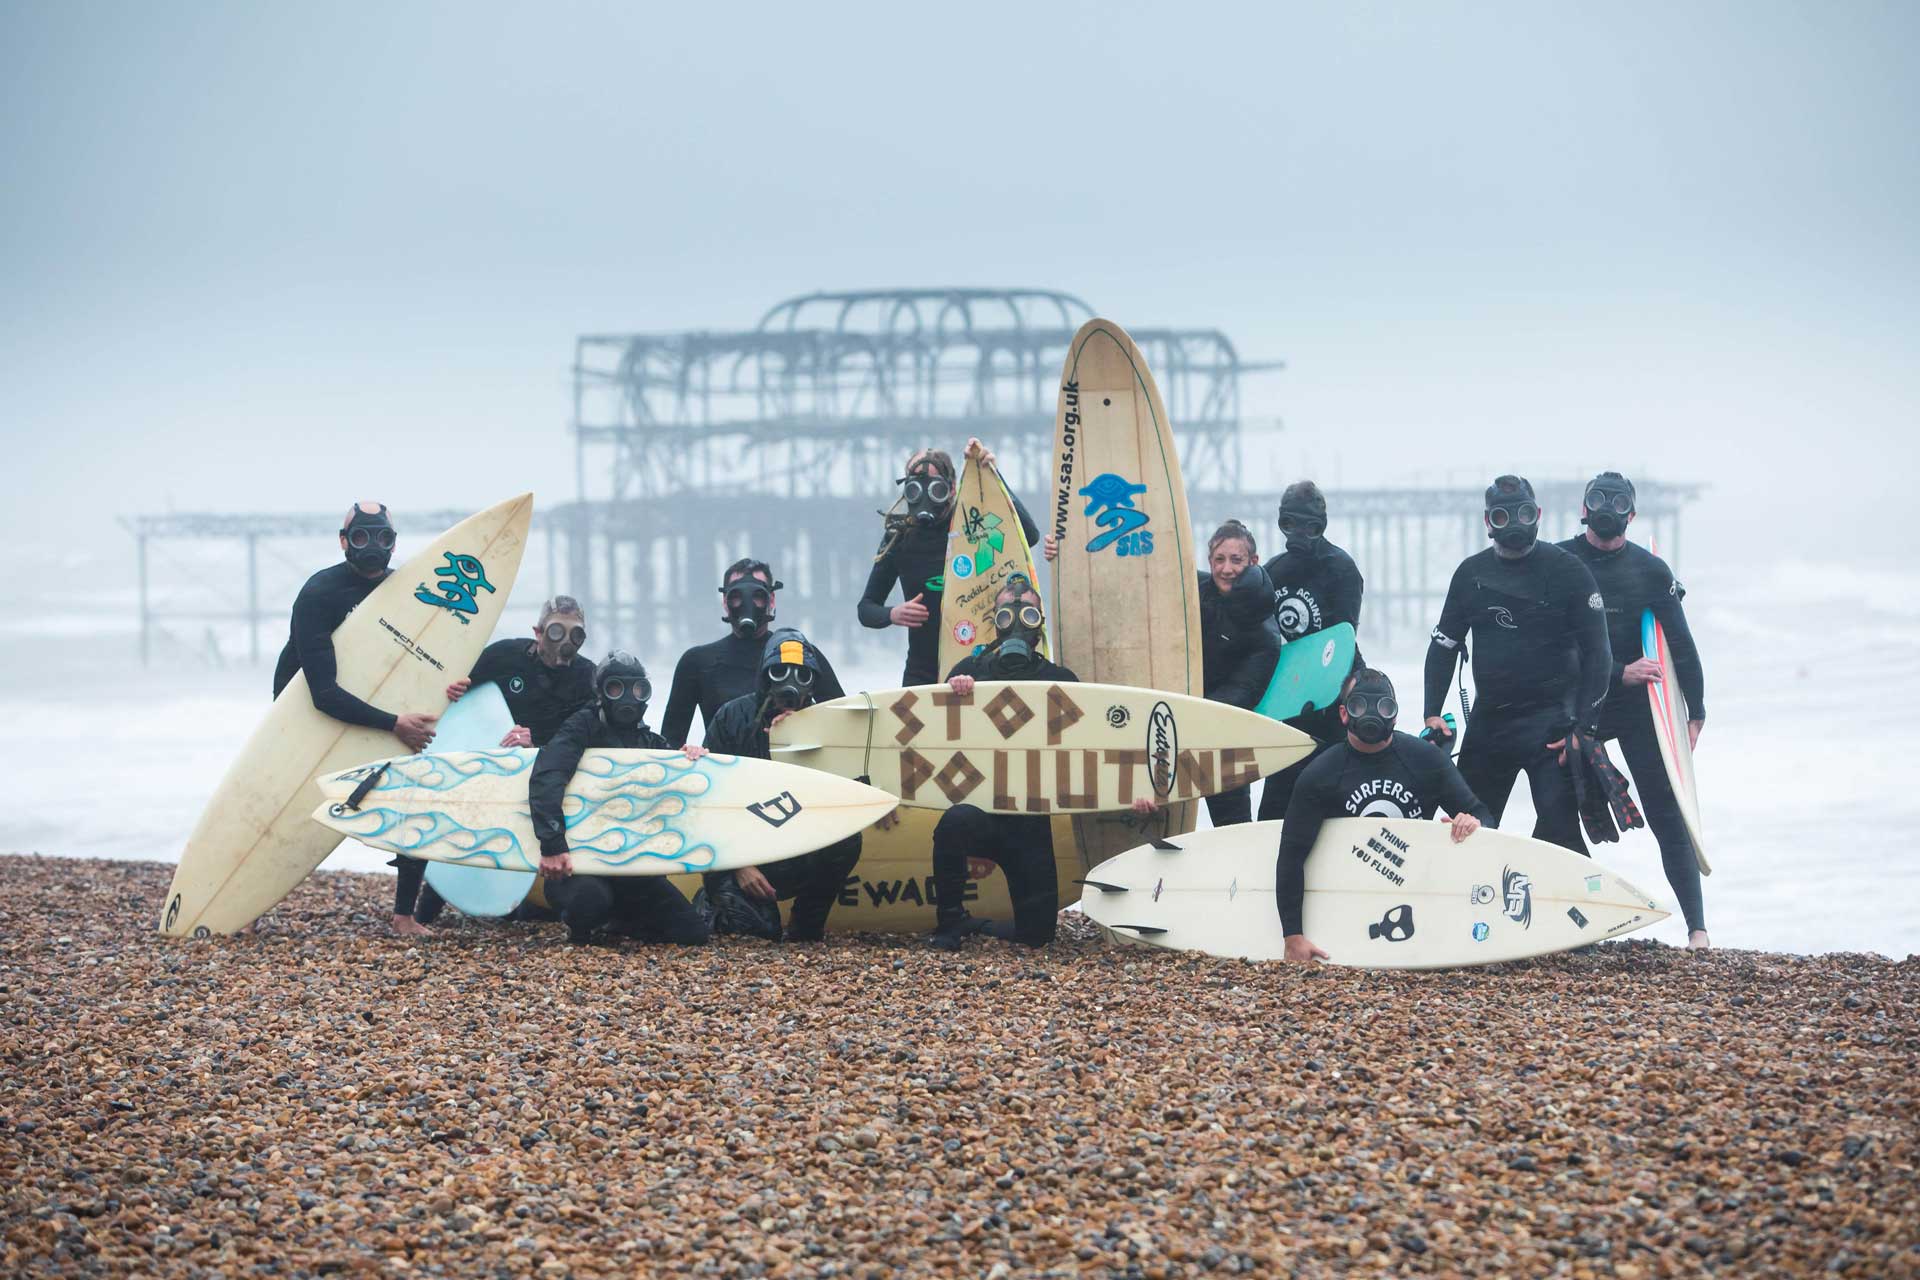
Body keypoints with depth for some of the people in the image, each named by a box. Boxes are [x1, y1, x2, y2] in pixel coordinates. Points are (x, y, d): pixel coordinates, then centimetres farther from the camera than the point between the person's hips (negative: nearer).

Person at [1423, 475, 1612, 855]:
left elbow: (1597, 652, -6)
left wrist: (1585, 727, -13)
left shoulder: (1566, 570, -5)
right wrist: (1432, 713, 4)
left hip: (1549, 721, -5)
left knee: (1558, 824, -17)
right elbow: (1443, 645, 15)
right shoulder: (1471, 573, 8)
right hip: (1488, 721, 5)